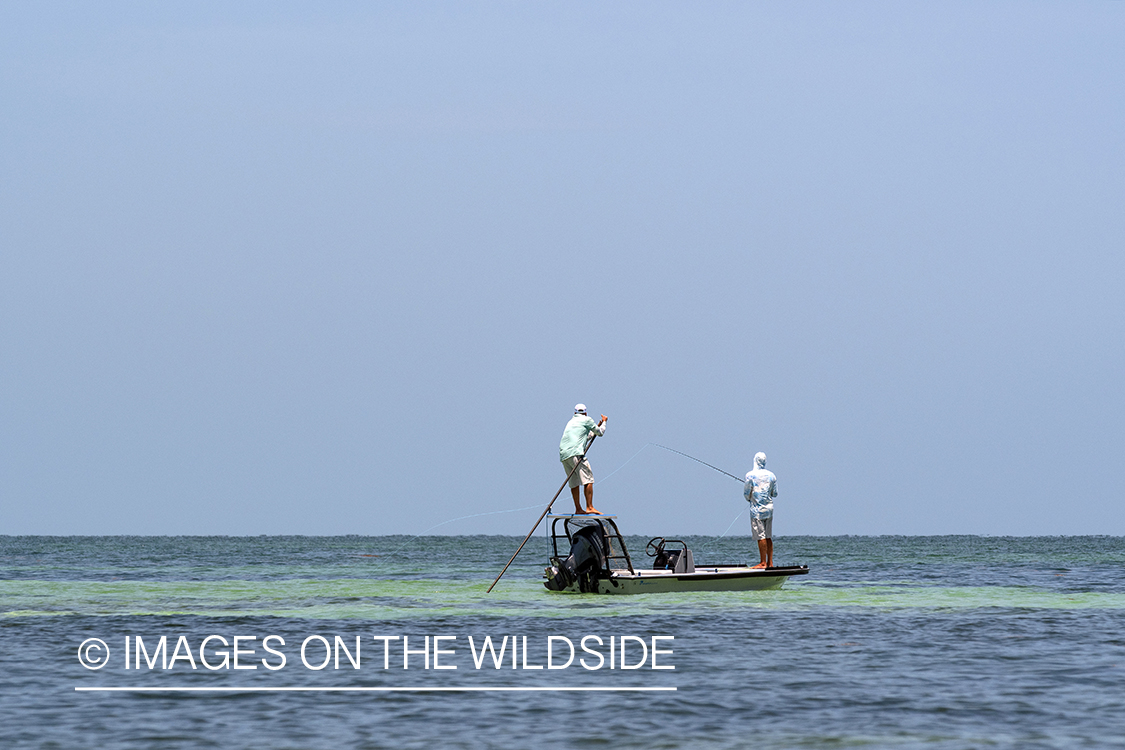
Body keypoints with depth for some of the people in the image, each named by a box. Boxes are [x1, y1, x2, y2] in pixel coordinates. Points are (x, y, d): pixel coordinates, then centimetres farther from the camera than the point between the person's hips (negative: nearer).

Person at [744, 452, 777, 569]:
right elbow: (775, 493, 10)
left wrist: (749, 499, 16)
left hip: (757, 508, -5)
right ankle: (770, 562, 10)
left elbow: (746, 493, -7)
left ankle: (763, 562, -7)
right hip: (769, 508, 5)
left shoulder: (751, 475, -9)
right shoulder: (771, 475, 5)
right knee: (768, 536, 9)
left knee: (761, 536, -5)